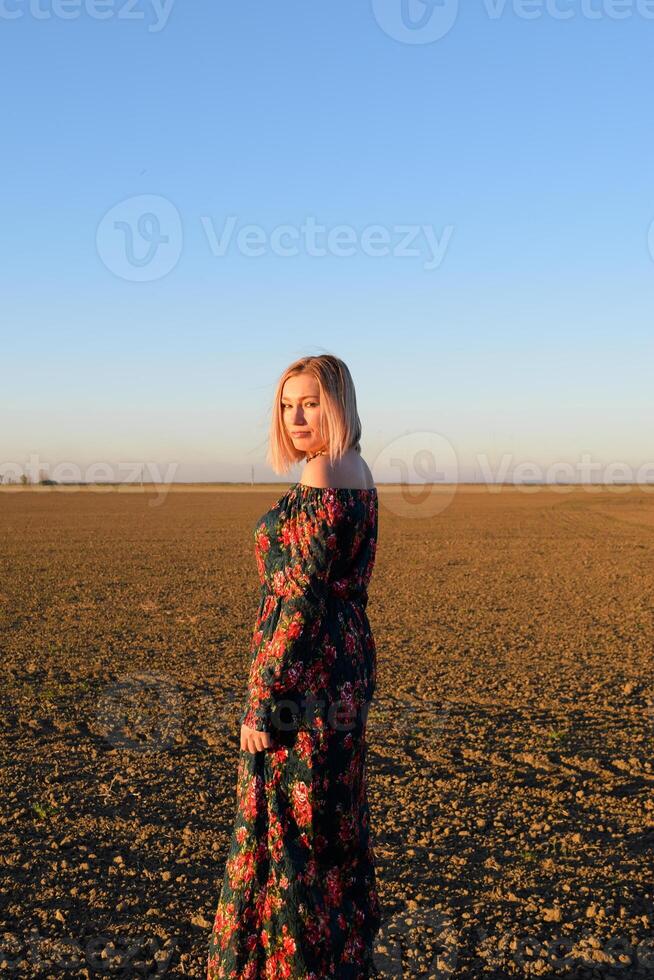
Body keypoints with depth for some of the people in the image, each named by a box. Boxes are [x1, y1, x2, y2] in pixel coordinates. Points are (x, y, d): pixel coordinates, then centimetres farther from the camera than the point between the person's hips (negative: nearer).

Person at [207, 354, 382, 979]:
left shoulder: (319, 481, -19)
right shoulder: (358, 474, 10)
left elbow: (302, 600, -22)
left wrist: (262, 704, -18)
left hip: (304, 674, -10)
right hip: (347, 668, 10)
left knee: (290, 828, 3)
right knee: (334, 822, 19)